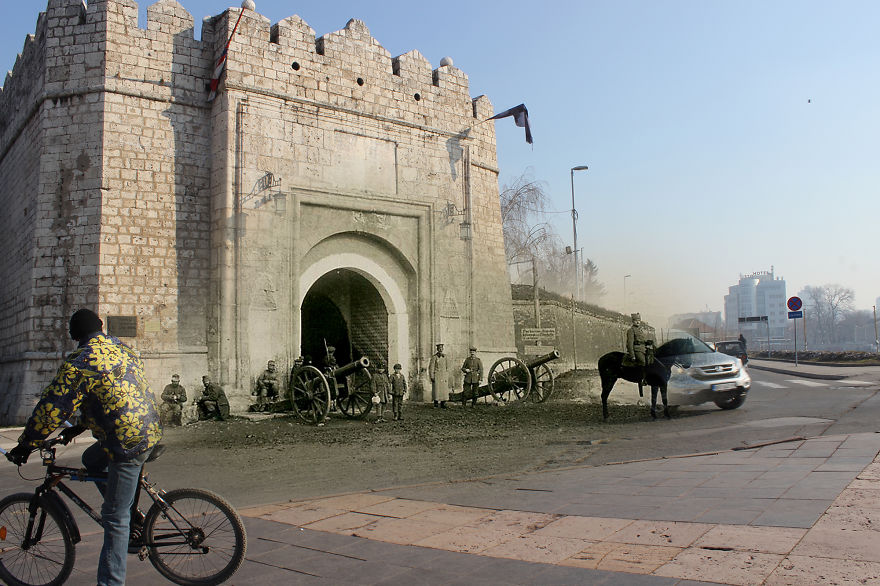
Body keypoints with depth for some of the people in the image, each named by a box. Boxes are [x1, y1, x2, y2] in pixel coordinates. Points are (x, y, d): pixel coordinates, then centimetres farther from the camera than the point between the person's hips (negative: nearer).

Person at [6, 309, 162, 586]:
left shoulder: (78, 364, -11)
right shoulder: (125, 350, 13)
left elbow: (51, 409, -9)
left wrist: (25, 446, 4)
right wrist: (79, 426, 31)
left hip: (127, 442, -8)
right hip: (151, 429, 8)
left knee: (115, 518, -1)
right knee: (91, 460, 29)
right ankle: (132, 515, 30)